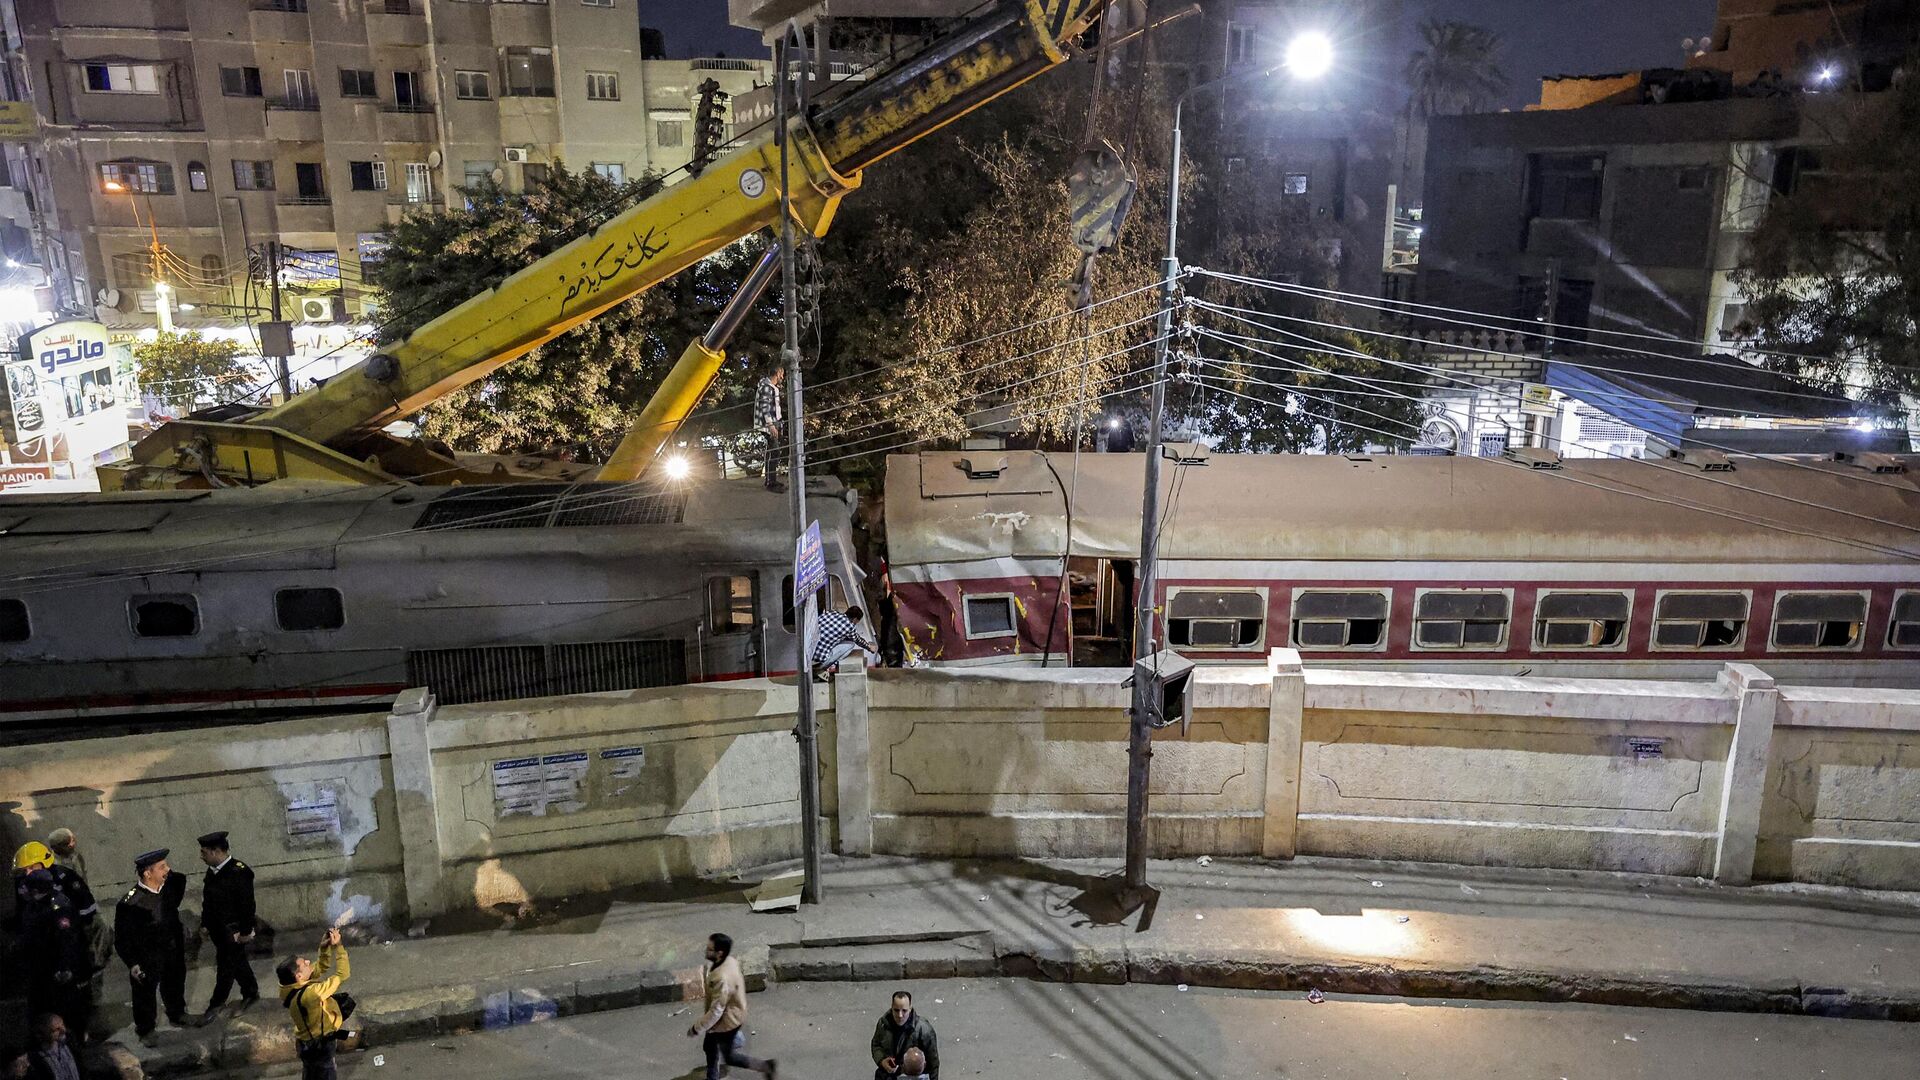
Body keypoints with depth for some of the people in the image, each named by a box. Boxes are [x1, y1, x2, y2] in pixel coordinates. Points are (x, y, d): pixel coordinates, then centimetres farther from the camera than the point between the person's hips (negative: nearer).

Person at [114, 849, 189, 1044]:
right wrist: (132, 964, -23)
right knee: (145, 994, 19)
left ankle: (177, 1015, 54)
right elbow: (122, 938, -23)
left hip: (173, 952, 6)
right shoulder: (131, 903, -31)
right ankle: (145, 1030, 44)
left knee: (175, 986, 28)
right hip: (146, 960, -5)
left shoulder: (170, 885, -14)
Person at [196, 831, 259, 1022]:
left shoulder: (239, 872, -23)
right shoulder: (212, 870, 0)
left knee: (226, 967, 3)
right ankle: (251, 994, 33)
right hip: (217, 929, 7)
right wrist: (205, 923, 15)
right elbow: (207, 899, 13)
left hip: (233, 931, -7)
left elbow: (247, 905, -20)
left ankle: (216, 1005, 18)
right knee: (237, 963, 18)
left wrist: (245, 931, -17)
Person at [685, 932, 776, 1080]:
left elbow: (716, 1011, -32)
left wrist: (696, 1029, -19)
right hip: (729, 1015, 9)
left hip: (726, 1022, -9)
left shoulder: (722, 978, -40)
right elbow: (739, 980, 6)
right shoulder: (729, 961, -12)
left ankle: (766, 1066, 25)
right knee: (709, 1047, 26)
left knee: (729, 1057, 15)